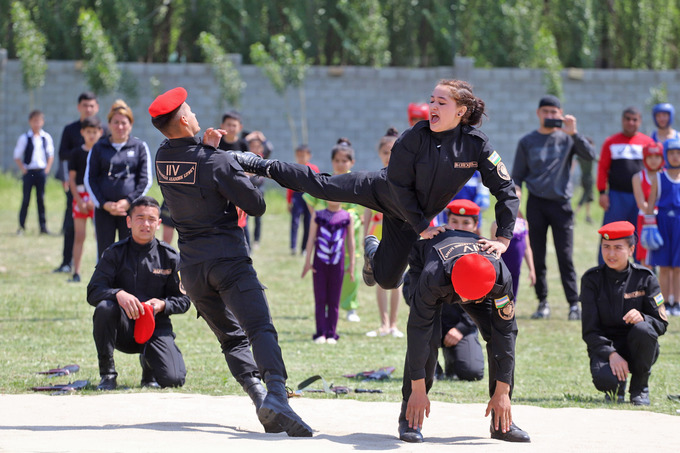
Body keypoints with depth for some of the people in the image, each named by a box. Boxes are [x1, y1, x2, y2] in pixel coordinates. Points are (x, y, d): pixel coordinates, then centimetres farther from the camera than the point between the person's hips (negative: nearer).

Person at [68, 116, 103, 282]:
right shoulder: (77, 153, 6)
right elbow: (72, 178, 5)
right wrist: (79, 200, -5)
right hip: (80, 195, 1)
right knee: (79, 236, 1)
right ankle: (76, 272, 6)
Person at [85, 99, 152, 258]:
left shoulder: (140, 147, 8)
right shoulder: (99, 148, 10)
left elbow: (146, 180, 3)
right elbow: (90, 179, 7)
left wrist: (129, 201, -9)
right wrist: (104, 204, -6)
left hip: (131, 208, -1)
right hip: (104, 209, 1)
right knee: (104, 252, -1)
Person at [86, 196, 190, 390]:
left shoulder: (169, 256, 2)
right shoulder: (115, 253, 1)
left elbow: (183, 300, 5)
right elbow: (93, 292, -10)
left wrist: (162, 305, -17)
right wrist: (118, 294, -31)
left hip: (156, 328, 0)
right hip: (123, 329, 0)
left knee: (173, 379, -22)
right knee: (104, 307, -34)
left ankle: (148, 361, 18)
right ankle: (108, 374, -17)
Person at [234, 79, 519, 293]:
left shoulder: (476, 144, -24)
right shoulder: (415, 137, -25)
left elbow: (505, 190, -18)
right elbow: (399, 186, -17)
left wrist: (503, 238, -24)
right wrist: (422, 228, -18)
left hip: (416, 214, 2)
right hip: (384, 190, -2)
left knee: (387, 280, 5)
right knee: (322, 186, -1)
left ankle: (373, 251, 42)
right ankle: (259, 166, 20)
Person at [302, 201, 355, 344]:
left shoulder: (347, 217, 4)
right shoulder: (318, 215, 5)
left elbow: (350, 241, 7)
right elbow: (311, 239, 5)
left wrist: (352, 264, 5)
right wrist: (307, 261, 0)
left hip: (337, 263, 0)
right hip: (319, 262, 0)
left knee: (334, 300, 3)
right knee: (320, 299, 0)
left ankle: (331, 333, 7)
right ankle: (320, 333, 2)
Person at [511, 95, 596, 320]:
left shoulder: (567, 138, 6)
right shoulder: (527, 142, 9)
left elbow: (590, 155, -9)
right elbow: (517, 176, 11)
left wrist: (574, 134, -19)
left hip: (561, 204, -1)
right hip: (536, 204, 1)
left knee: (565, 257, -5)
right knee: (537, 257, 2)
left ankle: (574, 304, -3)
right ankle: (542, 302, 10)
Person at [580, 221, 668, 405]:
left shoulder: (644, 278, -2)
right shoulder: (592, 279, -2)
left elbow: (661, 323, -4)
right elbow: (590, 330, -6)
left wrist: (642, 318, -28)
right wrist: (611, 355, -24)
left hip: (637, 349, 1)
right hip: (605, 347, -1)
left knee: (643, 330, -34)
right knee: (605, 380, -34)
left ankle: (640, 388, -10)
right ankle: (617, 386, 7)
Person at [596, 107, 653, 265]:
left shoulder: (648, 142, 8)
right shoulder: (611, 142, 7)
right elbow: (602, 168, 4)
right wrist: (602, 192, -5)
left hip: (640, 197, 1)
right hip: (616, 195, -1)